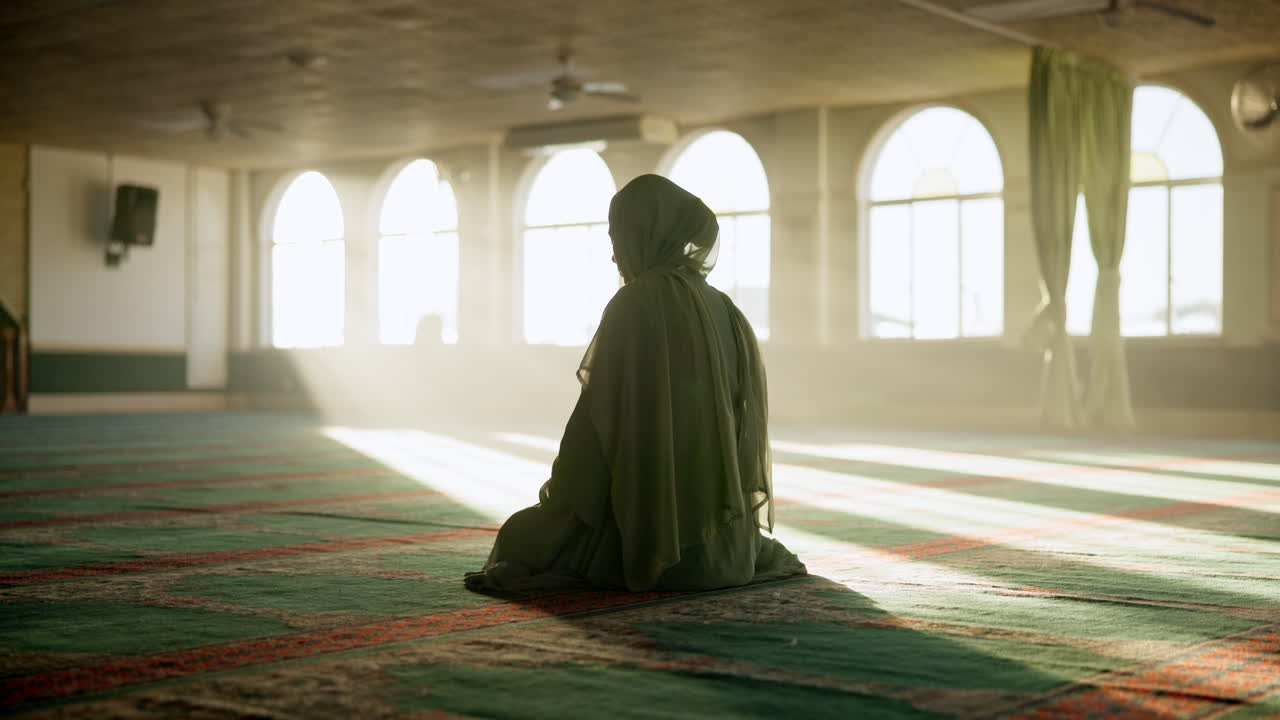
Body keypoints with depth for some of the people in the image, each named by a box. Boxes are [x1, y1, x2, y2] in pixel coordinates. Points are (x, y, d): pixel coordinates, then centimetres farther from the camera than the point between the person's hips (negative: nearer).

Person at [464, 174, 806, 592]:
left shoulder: (634, 305, -12)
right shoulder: (724, 312, 7)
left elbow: (599, 419, -14)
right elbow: (748, 420, 8)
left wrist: (558, 501, 0)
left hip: (651, 532, -5)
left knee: (520, 537, 18)